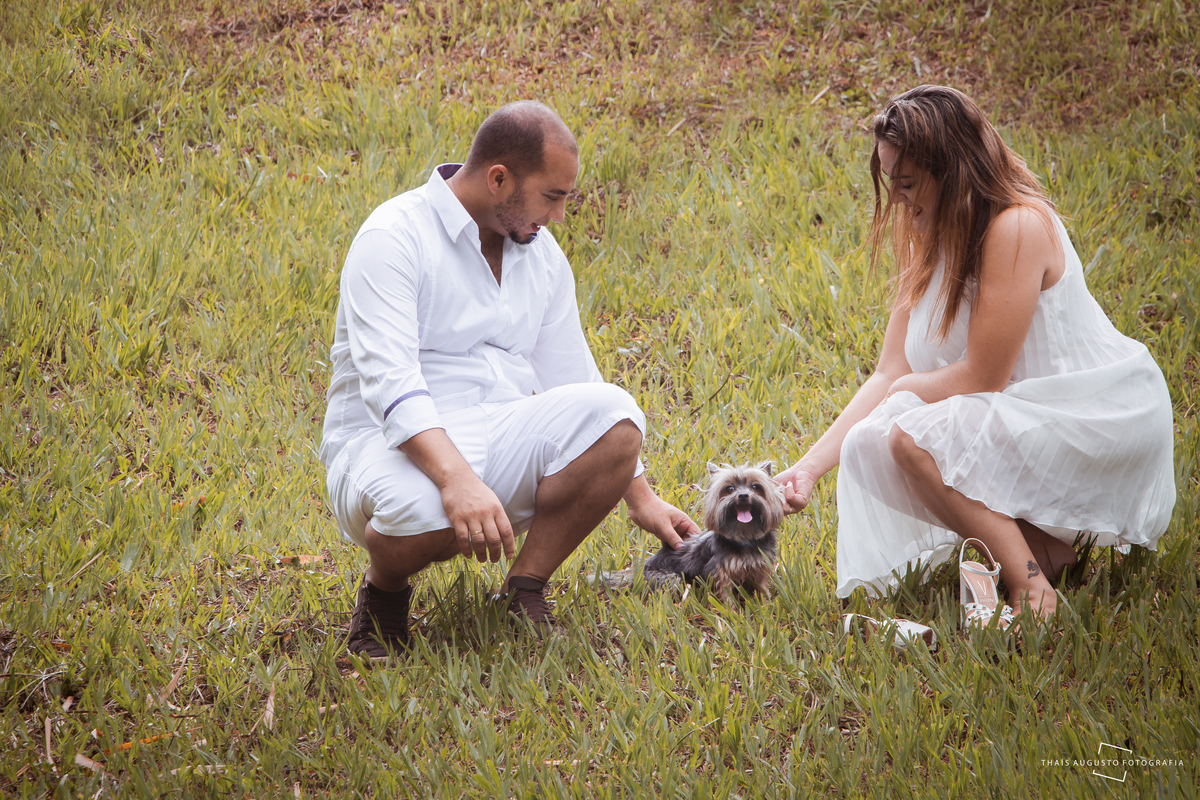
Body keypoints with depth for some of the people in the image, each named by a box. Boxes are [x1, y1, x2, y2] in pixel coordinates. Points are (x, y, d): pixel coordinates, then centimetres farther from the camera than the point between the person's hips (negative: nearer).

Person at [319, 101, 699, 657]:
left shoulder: (542, 256, 12)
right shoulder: (394, 239, -12)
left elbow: (576, 386, 22)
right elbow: (388, 382, -26)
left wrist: (639, 496, 19)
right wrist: (456, 479, -41)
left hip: (496, 442, 6)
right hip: (388, 445, -6)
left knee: (613, 418, -21)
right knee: (427, 511, -42)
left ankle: (525, 594, -8)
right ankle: (383, 590, -4)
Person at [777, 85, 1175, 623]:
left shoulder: (1018, 228, -22)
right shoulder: (928, 242, 4)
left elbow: (982, 377, -21)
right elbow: (889, 375, 2)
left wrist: (905, 391, -1)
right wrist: (811, 466, -7)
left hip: (1103, 418, -9)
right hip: (1028, 413, 9)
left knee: (912, 435, -25)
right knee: (866, 445, -2)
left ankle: (1030, 582, -16)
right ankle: (1046, 543, 2)